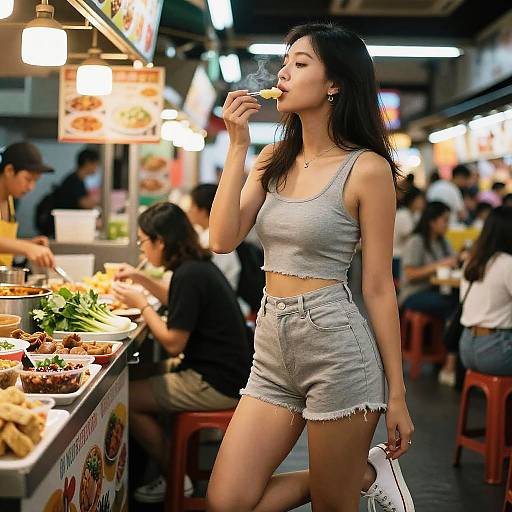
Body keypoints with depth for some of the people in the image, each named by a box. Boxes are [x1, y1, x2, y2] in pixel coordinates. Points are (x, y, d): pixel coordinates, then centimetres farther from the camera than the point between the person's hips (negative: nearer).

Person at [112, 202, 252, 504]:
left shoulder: (189, 275, -20)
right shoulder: (200, 265, 9)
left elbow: (173, 343, -17)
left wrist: (141, 304, -6)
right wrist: (142, 280, 23)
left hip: (218, 385, -10)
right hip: (232, 374, 10)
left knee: (128, 399, -8)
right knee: (143, 383, 15)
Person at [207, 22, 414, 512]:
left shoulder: (367, 168, -8)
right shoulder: (273, 159, 9)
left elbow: (378, 287, -7)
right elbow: (223, 240, -2)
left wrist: (397, 396, -6)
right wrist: (237, 145, -5)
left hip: (335, 347, -6)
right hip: (271, 348, 6)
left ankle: (369, 471, 36)